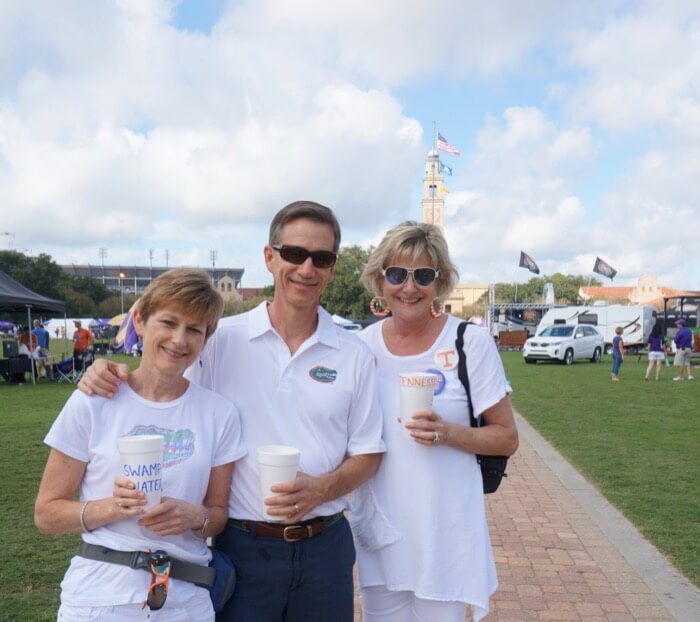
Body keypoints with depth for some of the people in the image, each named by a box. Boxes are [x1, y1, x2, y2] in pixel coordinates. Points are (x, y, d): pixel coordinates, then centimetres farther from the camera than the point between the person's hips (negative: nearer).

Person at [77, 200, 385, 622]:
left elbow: (368, 454, 3)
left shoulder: (354, 354, -1)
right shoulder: (221, 339, -5)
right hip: (242, 546, -1)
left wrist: (320, 489, -15)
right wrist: (113, 378, -15)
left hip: (324, 546, 2)